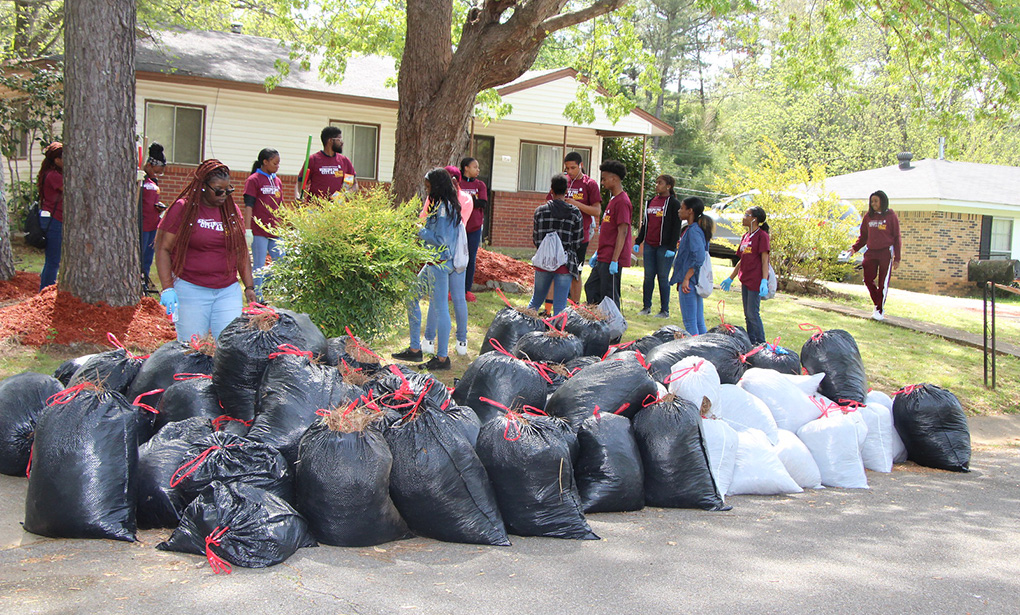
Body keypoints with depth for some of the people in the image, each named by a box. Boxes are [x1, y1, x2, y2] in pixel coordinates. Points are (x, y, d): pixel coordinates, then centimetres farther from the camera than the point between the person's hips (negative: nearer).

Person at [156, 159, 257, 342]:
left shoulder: (232, 211, 10)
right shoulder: (182, 209, -2)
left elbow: (241, 252, 16)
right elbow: (163, 249, -3)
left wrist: (249, 287, 10)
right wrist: (167, 288, -12)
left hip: (228, 291, 3)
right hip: (190, 290, -3)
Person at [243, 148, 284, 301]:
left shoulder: (277, 181, 16)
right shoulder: (253, 180, -3)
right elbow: (248, 207, -7)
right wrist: (247, 230, -13)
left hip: (276, 231, 6)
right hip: (259, 231, -6)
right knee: (259, 266, -1)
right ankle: (257, 298, 7)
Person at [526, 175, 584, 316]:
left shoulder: (540, 211, 0)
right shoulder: (575, 213, -4)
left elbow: (536, 239, 2)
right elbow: (578, 242, -1)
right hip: (565, 264, -2)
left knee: (536, 299, 20)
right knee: (560, 306, 0)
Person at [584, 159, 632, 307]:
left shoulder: (622, 202, -15)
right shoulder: (614, 200, 16)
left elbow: (622, 232, -20)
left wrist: (614, 260, -22)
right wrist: (597, 253, 23)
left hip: (611, 261, -10)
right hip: (603, 259, 10)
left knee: (609, 297, -4)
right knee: (591, 288, 15)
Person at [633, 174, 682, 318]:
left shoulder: (674, 203, -4)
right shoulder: (651, 201, 14)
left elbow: (676, 227, -9)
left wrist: (672, 247, -15)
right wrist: (638, 241, 16)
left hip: (664, 246, -6)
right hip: (649, 245, 6)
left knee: (663, 277, -2)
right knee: (648, 276, 7)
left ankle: (664, 310, 5)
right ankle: (646, 307, 15)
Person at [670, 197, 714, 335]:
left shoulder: (694, 230, -14)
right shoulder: (690, 229, 16)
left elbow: (699, 257, -23)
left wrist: (686, 279, -21)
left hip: (690, 281, -10)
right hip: (695, 281, 10)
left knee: (690, 322, -6)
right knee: (699, 322, 12)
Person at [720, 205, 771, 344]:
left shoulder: (762, 235, -9)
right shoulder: (745, 236, 15)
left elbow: (765, 260, -14)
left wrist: (764, 281, -22)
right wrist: (730, 278, 26)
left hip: (756, 281, -8)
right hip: (745, 280, 8)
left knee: (753, 314, -8)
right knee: (747, 315, 11)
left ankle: (761, 345, 1)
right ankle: (751, 343, 18)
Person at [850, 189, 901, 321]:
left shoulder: (891, 216, -1)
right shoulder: (868, 216, 9)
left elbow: (896, 238, 0)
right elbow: (863, 236, 15)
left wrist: (897, 258, -4)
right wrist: (855, 248, -2)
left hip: (886, 252, -4)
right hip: (871, 252, 4)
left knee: (883, 282, -1)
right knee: (868, 279, 1)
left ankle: (880, 311, 8)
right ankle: (877, 305, 20)